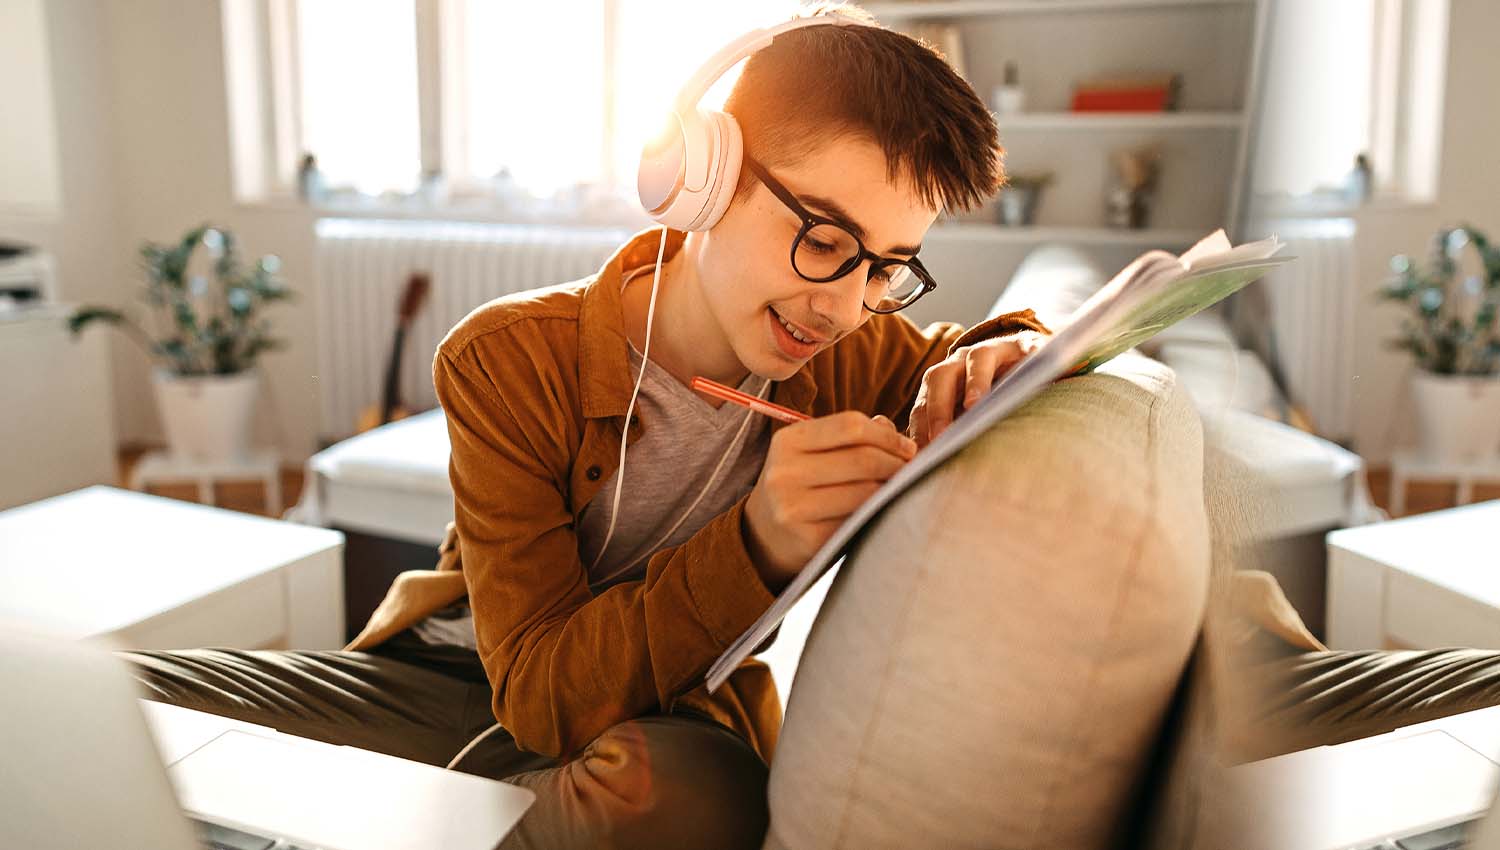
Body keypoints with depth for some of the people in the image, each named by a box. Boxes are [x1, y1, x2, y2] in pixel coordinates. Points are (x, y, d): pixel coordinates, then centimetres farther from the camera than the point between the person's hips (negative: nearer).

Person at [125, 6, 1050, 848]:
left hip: (674, 717, 2)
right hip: (451, 674, -1)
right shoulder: (509, 362, -19)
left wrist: (999, 354, -15)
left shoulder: (859, 354, -10)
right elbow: (539, 696, -22)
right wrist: (755, 547, -38)